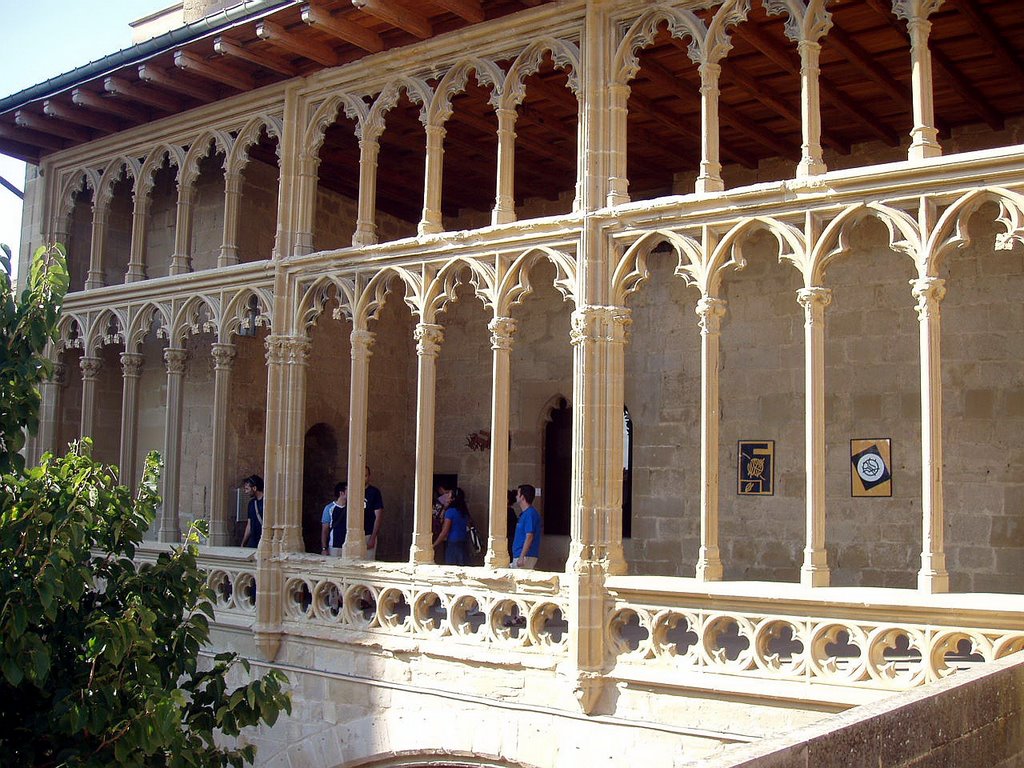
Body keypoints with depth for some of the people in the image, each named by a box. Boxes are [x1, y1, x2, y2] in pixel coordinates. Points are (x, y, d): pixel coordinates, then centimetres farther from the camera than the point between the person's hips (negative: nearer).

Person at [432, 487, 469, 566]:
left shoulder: (450, 511, -13)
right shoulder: (464, 511, 8)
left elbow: (445, 532, -13)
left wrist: (435, 544, -8)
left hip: (452, 543, -7)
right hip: (462, 542, 7)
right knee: (461, 565, 8)